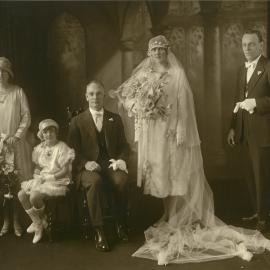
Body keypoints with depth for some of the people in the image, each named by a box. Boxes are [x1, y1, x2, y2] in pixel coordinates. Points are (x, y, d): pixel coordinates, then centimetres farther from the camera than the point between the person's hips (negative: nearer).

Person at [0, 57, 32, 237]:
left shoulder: (18, 92, 3)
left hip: (17, 144, -1)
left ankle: (16, 221, 9)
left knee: (18, 183, 0)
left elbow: (26, 117, 0)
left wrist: (16, 136, -10)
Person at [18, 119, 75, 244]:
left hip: (58, 181, -7)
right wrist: (37, 175, -5)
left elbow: (65, 171, -15)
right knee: (21, 195, -10)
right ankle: (37, 224, 2)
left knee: (34, 197, -27)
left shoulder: (62, 147, -11)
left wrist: (48, 177, -18)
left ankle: (41, 220, 4)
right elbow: (37, 167, 17)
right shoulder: (40, 148, 10)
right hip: (41, 180, 8)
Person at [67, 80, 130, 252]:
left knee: (122, 180, -31)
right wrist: (86, 163, -14)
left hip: (111, 164, 2)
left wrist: (122, 159, -8)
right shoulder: (77, 121, 11)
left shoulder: (115, 119, 18)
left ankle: (121, 224, -9)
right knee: (95, 181, -36)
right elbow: (73, 151, 5)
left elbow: (124, 146, 14)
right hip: (89, 167, -1)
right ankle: (99, 232, -27)